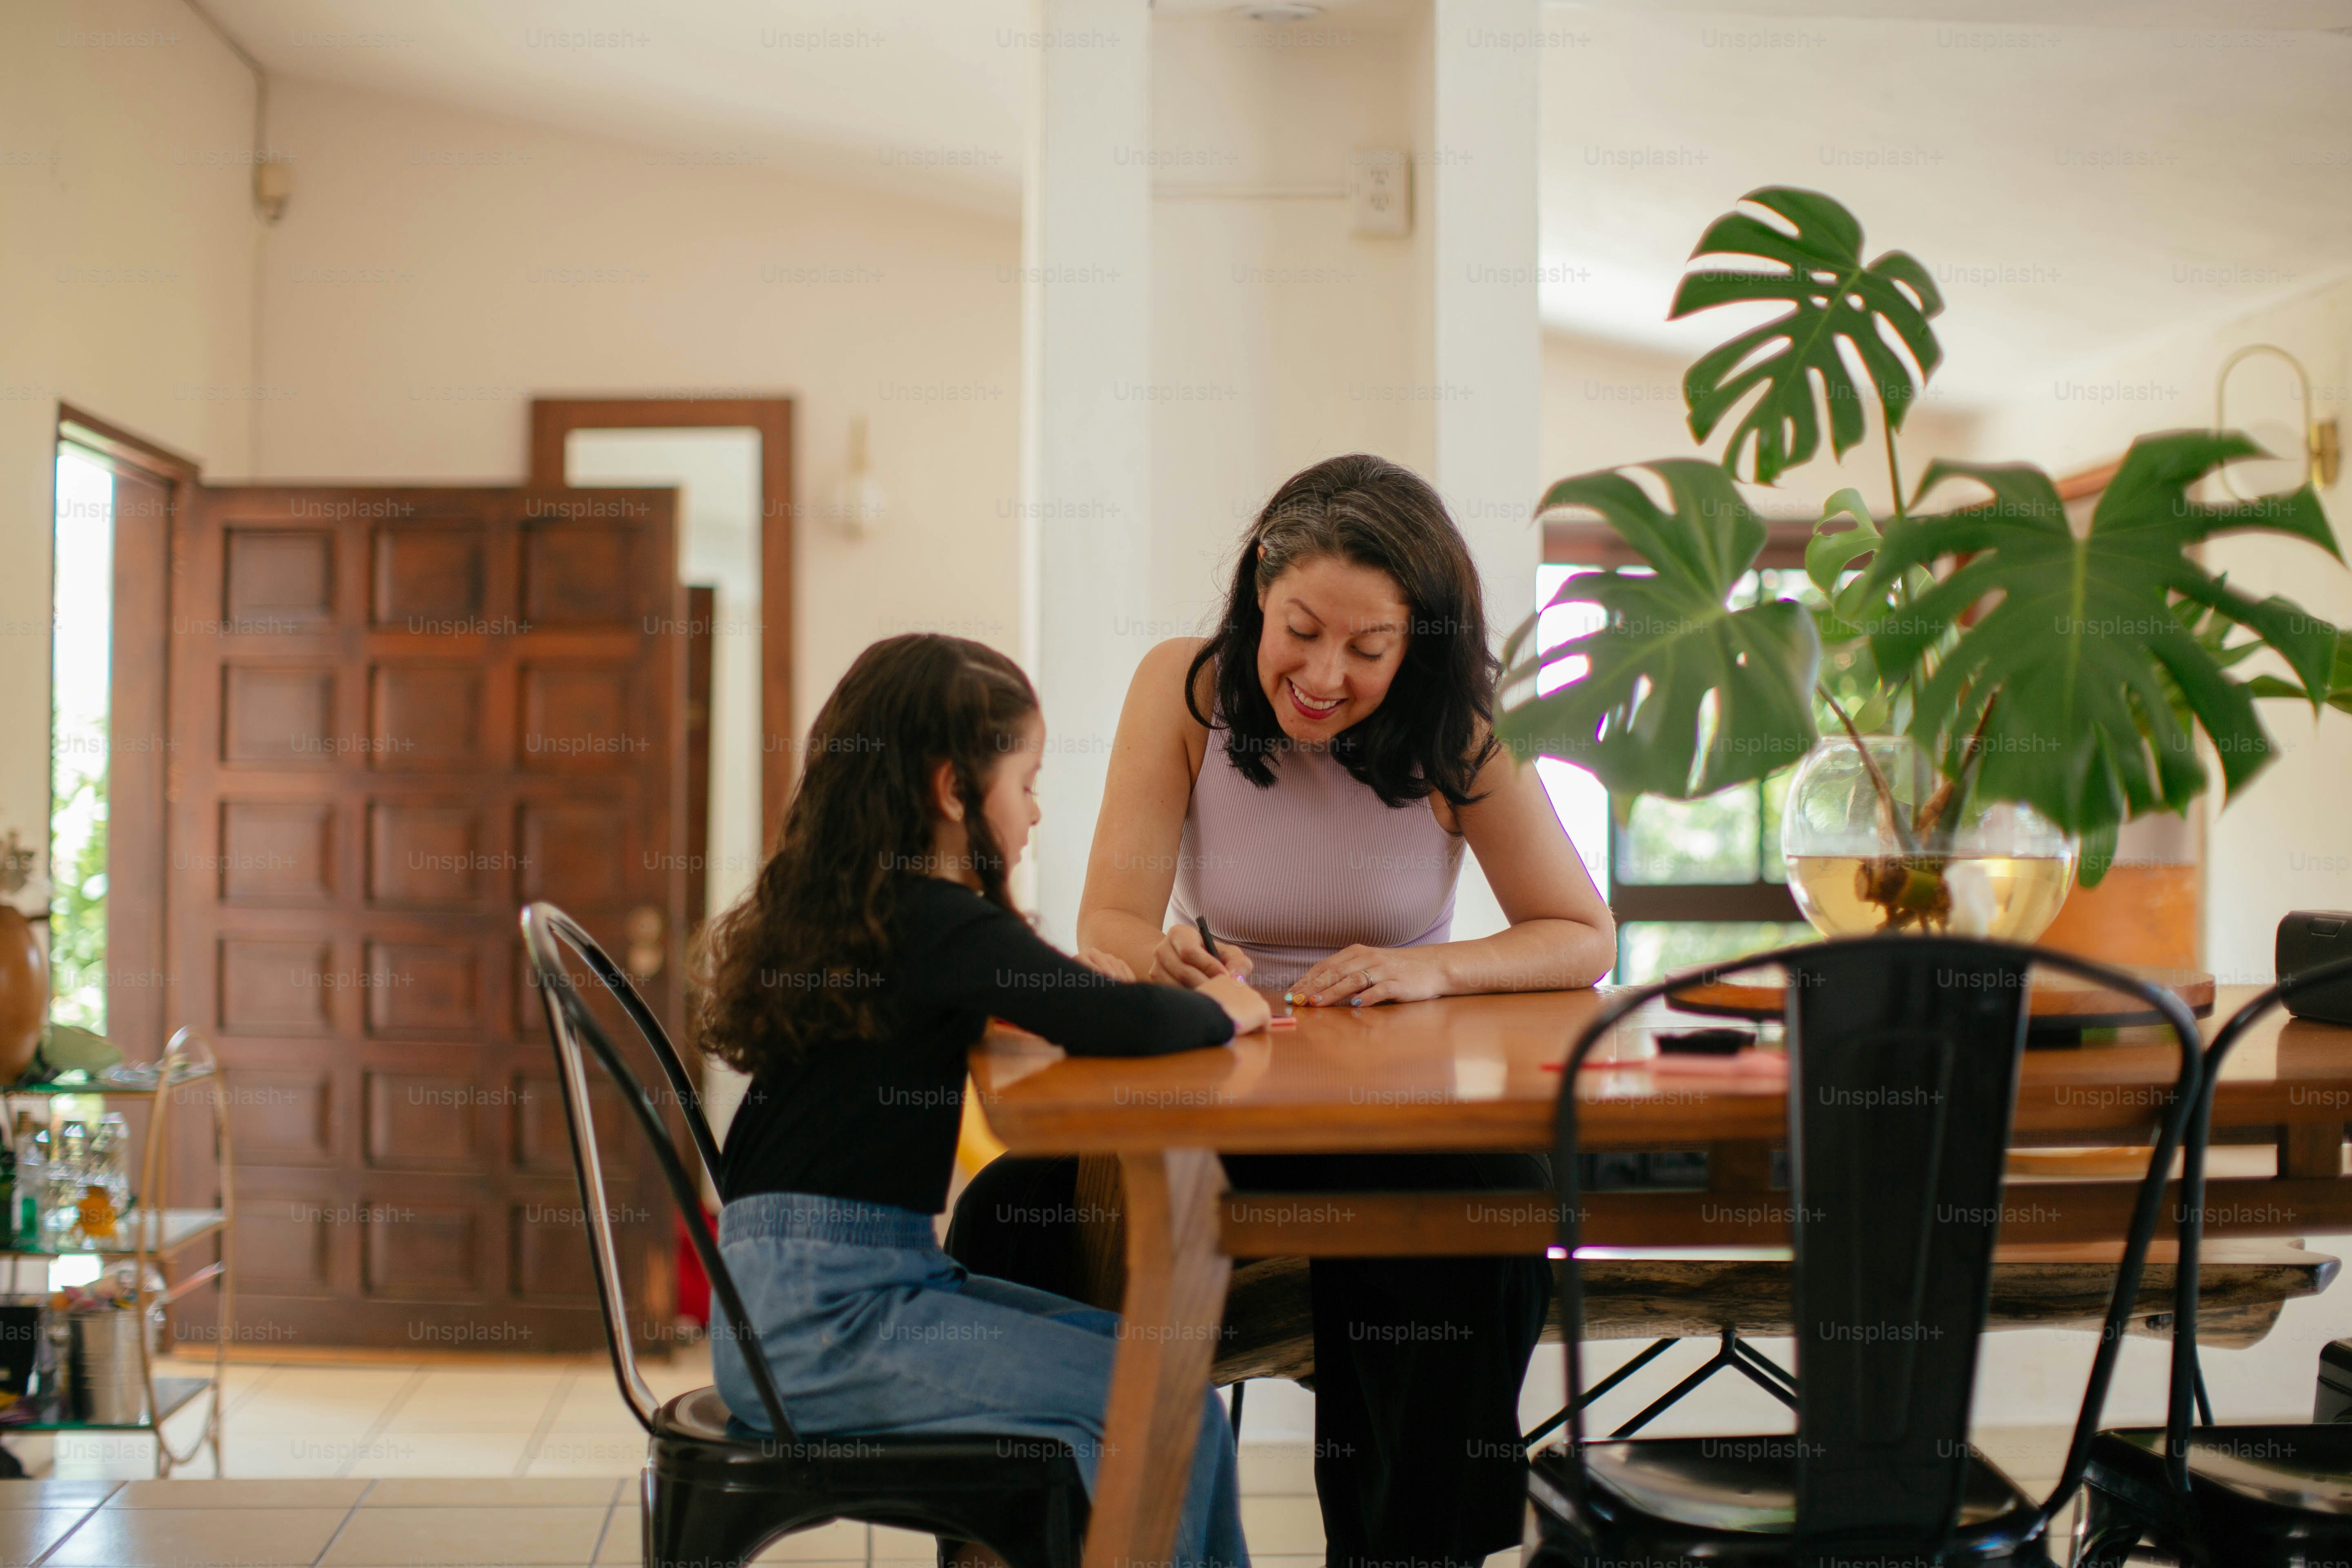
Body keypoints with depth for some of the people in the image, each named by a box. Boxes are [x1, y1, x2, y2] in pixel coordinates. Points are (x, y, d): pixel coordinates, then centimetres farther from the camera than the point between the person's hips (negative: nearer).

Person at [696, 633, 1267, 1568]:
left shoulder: (852, 901, 12)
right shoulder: (933, 921, -16)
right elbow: (1128, 1024, -25)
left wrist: (1065, 985, 10)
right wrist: (1218, 1009, -4)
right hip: (821, 1312, -9)